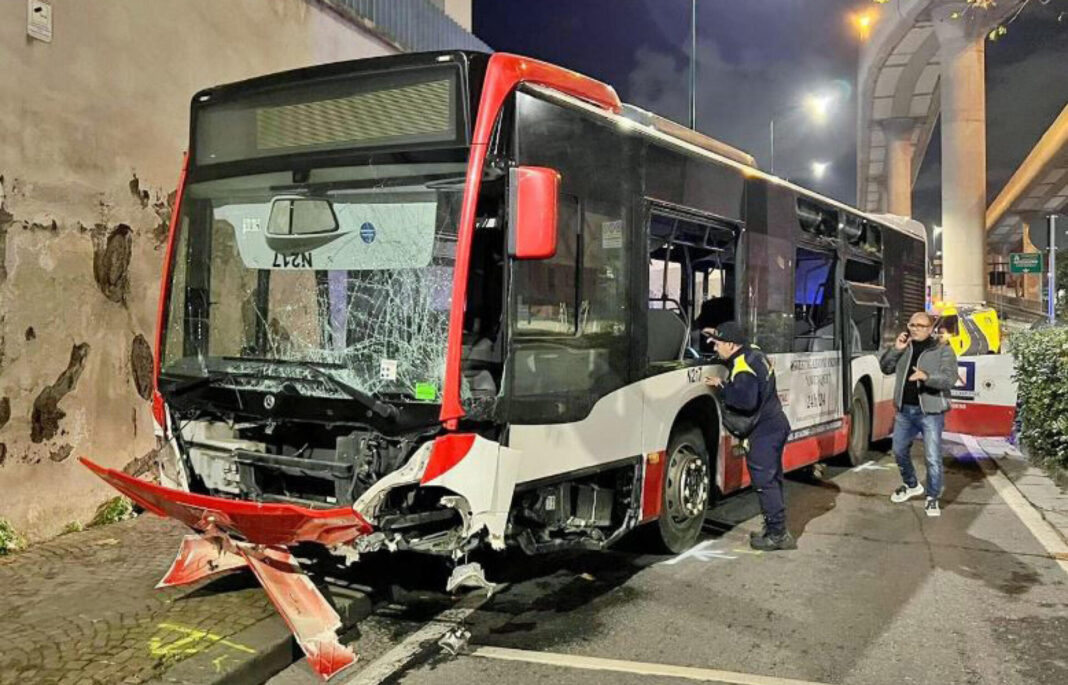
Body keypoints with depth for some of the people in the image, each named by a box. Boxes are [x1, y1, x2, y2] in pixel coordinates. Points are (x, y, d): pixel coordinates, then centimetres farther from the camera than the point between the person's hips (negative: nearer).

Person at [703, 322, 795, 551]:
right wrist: (718, 334, 25)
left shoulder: (743, 368, -21)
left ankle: (777, 534, -1)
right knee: (772, 480, 16)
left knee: (765, 482, -5)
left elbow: (747, 400, -33)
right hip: (774, 425, 10)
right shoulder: (754, 354, 9)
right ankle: (776, 531, 24)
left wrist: (721, 388, -22)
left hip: (763, 432, -10)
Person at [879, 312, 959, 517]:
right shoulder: (904, 347, 9)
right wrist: (895, 349, -8)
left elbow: (950, 379, -15)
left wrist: (927, 377, -33)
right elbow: (885, 368, 8)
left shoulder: (943, 350, -6)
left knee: (933, 458, -4)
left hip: (930, 412, -5)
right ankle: (911, 485, 39)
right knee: (900, 451, 16)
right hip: (904, 410, 5)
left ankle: (932, 498, 12)